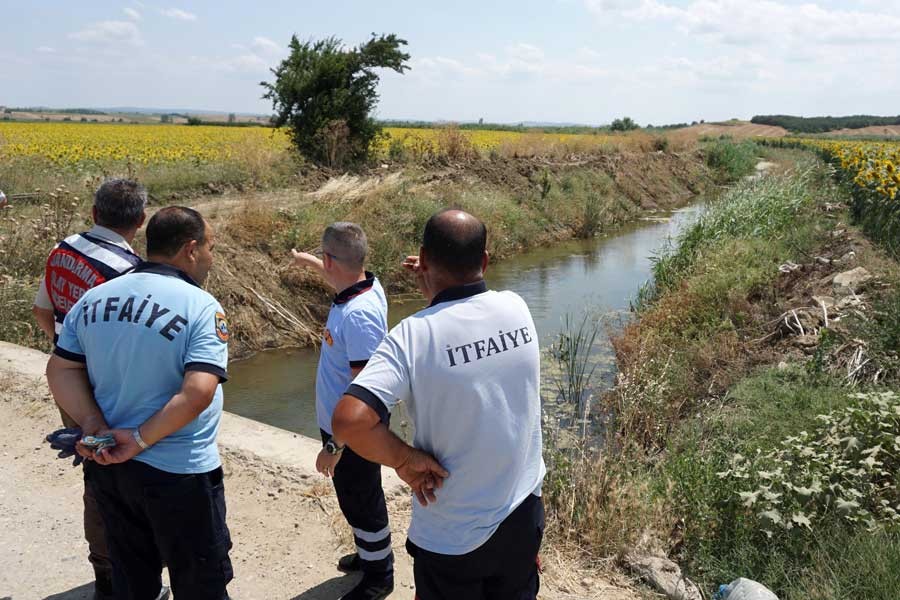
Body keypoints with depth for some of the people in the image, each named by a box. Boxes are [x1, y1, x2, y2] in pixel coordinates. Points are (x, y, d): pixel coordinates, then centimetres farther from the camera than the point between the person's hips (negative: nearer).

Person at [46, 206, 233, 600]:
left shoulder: (93, 299, 2)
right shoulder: (201, 307, -18)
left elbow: (60, 370, 3)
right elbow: (197, 394, -28)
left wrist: (94, 426, -6)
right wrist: (140, 440, -18)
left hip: (108, 464, 6)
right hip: (177, 474, -6)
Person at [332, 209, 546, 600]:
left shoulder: (414, 335, -24)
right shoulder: (517, 308, -10)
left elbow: (349, 422, -32)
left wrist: (405, 460, -18)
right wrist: (436, 294, 6)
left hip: (452, 538, -4)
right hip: (523, 517, 4)